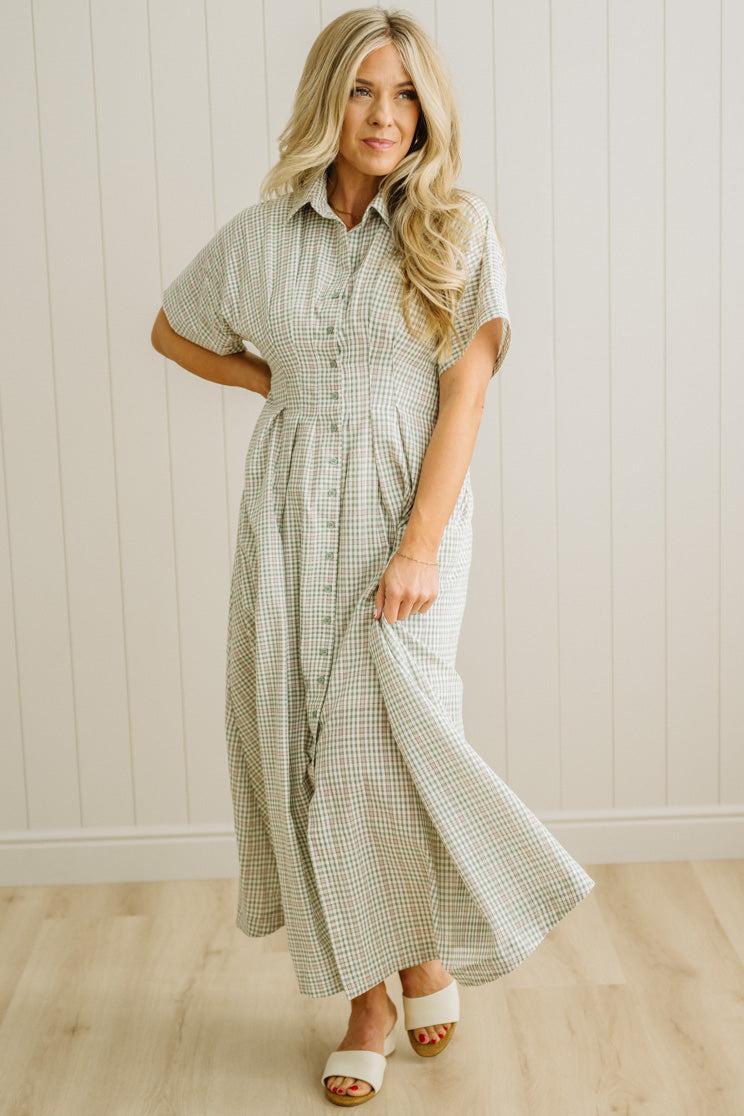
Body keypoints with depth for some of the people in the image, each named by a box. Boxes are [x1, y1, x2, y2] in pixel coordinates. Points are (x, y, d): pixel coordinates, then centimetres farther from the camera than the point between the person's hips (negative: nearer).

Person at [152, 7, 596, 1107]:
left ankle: (426, 945, 17)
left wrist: (421, 549, -15)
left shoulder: (456, 230, -3)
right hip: (292, 509, 3)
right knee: (304, 742, 2)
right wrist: (283, 381, 6)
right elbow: (175, 332, 20)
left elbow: (466, 395, -8)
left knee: (387, 734, -13)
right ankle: (369, 992, 16)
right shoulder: (261, 233, 4)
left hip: (410, 501, -3)